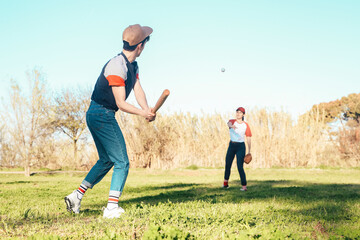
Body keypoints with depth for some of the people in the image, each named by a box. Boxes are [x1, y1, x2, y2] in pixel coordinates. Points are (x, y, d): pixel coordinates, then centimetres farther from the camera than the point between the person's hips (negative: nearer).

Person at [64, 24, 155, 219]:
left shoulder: (132, 66, 10)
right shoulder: (116, 66, -21)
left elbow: (138, 91, 1)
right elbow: (121, 103, -22)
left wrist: (147, 110, -16)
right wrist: (143, 113, -29)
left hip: (96, 115, 10)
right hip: (102, 115, -10)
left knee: (106, 160, 19)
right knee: (122, 162, -7)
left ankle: (76, 196, 22)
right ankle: (111, 208, -5)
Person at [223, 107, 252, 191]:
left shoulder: (246, 125, -1)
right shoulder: (232, 121, -1)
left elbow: (248, 138, 0)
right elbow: (229, 124, -27)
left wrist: (249, 151, -7)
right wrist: (231, 126, -53)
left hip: (241, 146, -3)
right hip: (231, 145, 3)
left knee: (240, 167, -11)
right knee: (227, 164, 12)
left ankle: (244, 186, -8)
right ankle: (225, 183, 31)